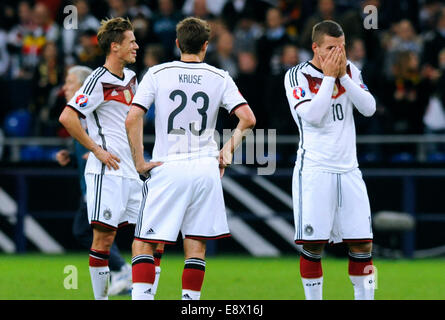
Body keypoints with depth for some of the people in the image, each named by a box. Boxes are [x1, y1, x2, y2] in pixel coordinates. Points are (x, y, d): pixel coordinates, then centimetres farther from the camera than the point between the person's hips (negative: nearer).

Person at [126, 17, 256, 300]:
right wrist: (228, 150, 9)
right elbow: (248, 119, -2)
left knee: (144, 243, 1)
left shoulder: (157, 74, 0)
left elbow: (132, 119, -8)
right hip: (206, 168, 2)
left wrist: (139, 162, -3)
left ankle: (141, 298, -15)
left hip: (167, 168, -2)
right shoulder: (220, 78, 5)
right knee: (196, 246, 9)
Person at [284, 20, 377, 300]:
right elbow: (312, 116, -19)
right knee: (313, 244, -4)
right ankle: (313, 298, 6)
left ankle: (364, 297, 13)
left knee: (362, 243, 3)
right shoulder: (297, 76, -6)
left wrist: (343, 76, -10)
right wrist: (329, 77, -15)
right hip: (314, 171, -4)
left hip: (348, 169, 4)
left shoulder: (349, 70, 8)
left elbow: (369, 109, -3)